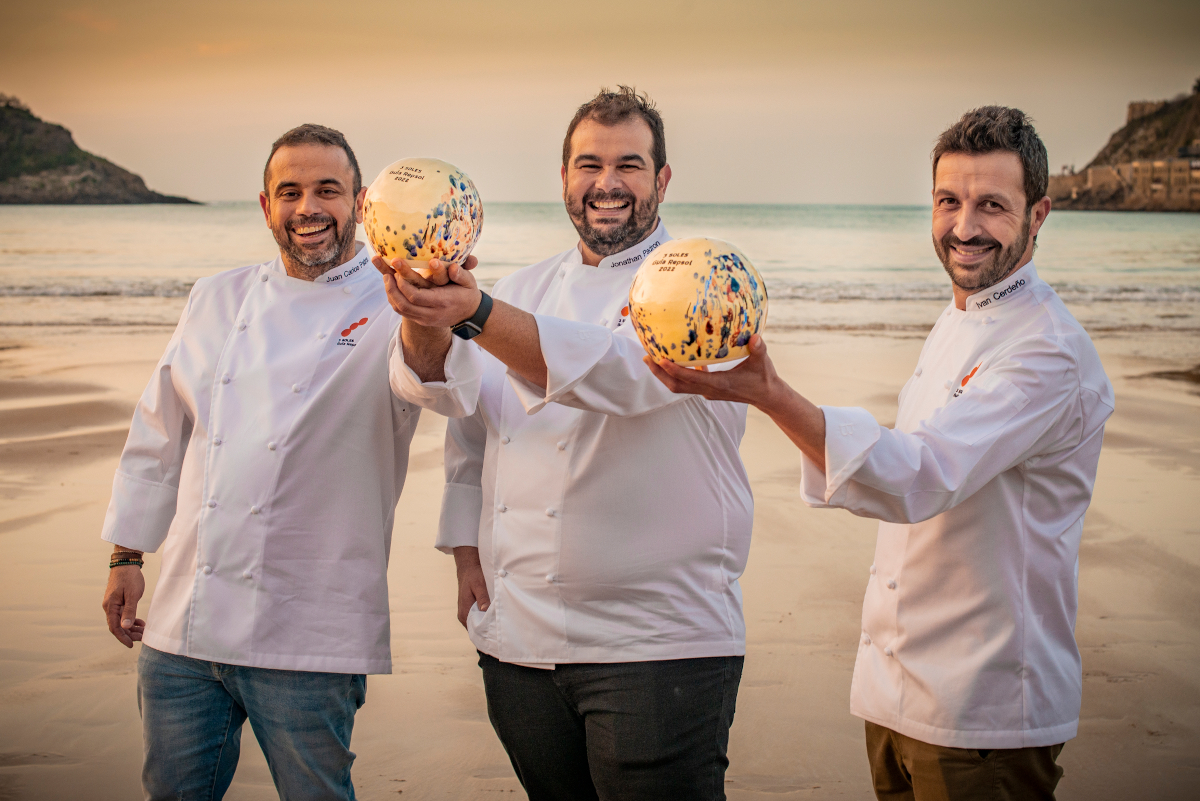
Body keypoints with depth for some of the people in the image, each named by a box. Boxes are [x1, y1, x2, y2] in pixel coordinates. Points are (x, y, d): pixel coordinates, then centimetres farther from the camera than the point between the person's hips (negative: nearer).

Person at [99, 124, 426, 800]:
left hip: (307, 639, -4)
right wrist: (128, 554, 14)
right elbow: (159, 433, 17)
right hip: (183, 623, 4)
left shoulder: (389, 311, -5)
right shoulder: (217, 300, 11)